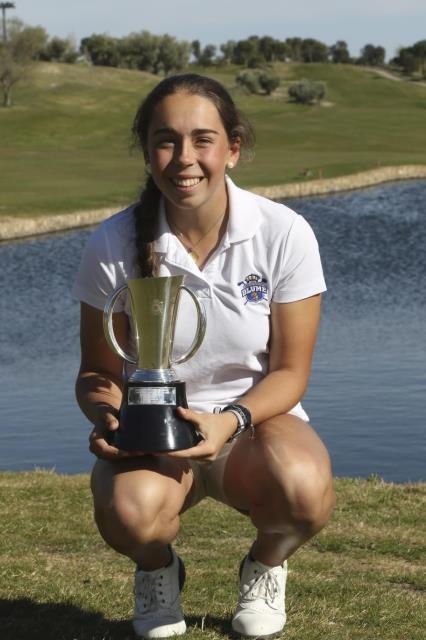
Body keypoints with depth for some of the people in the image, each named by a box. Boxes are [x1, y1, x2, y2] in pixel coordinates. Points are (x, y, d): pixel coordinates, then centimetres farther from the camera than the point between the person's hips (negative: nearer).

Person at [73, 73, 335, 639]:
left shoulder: (284, 234, -11)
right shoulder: (114, 246, -11)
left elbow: (289, 372, -6)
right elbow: (98, 371, 0)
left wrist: (232, 420, -26)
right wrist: (107, 414, -24)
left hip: (257, 422, 0)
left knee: (302, 487, -36)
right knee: (129, 510, -36)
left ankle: (265, 567, 4)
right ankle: (158, 569, 6)